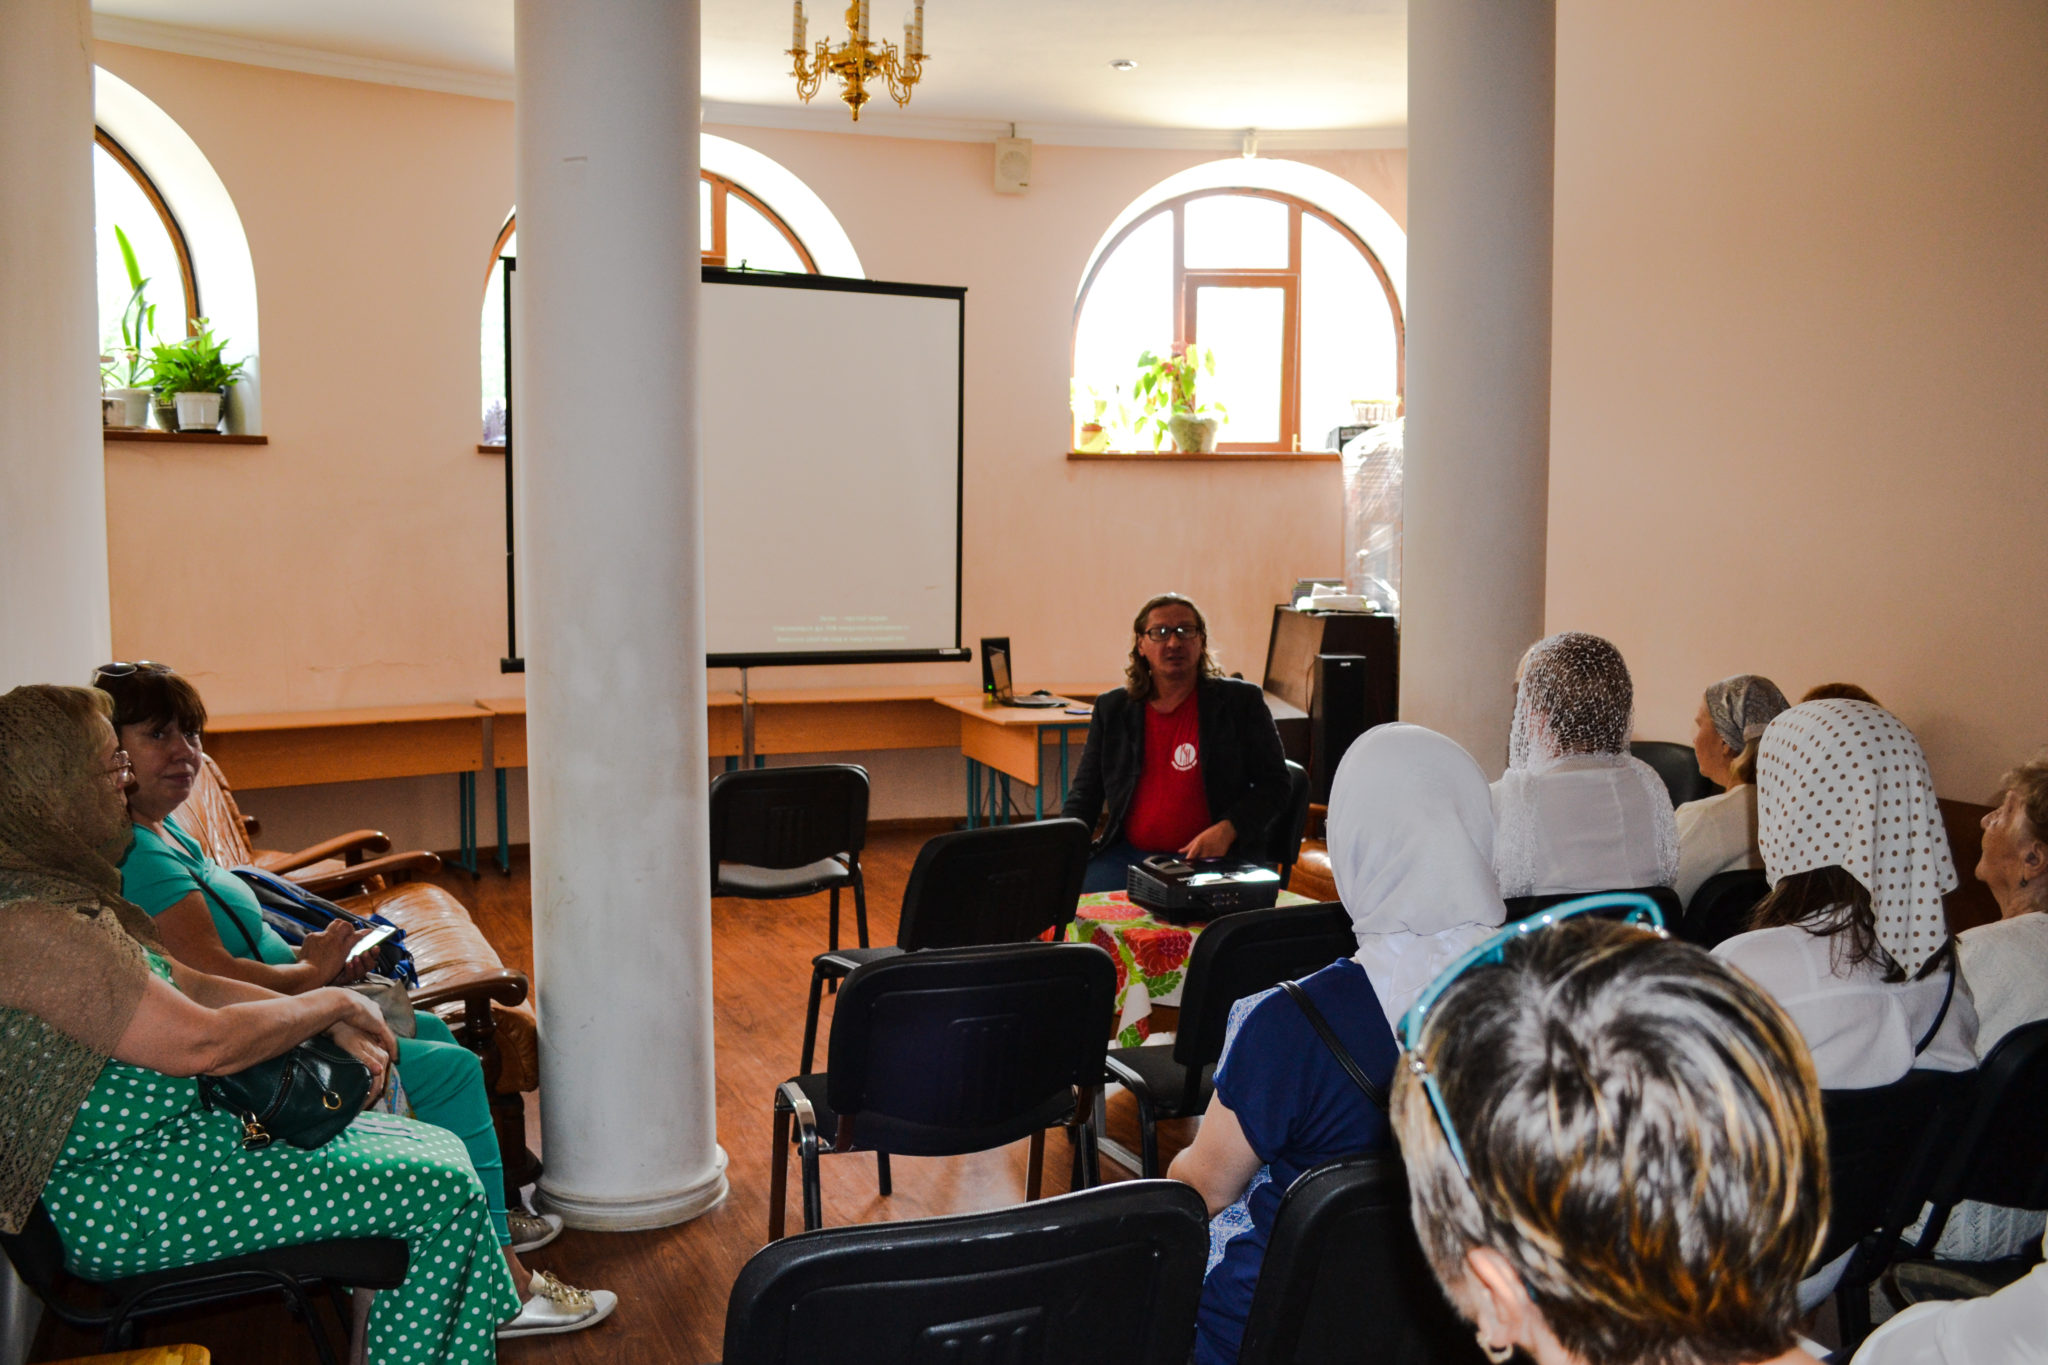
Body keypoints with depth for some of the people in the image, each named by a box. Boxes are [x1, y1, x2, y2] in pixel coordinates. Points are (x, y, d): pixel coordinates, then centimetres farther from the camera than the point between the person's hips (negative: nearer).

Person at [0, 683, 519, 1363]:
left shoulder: (65, 897, 9)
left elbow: (192, 985, 14)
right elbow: (200, 1042, -26)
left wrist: (329, 1025, 1)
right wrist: (332, 1003, -10)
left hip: (179, 1128, 11)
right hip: (128, 1202, -11)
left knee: (440, 1148, 10)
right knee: (442, 1193, -13)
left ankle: (502, 1303, 22)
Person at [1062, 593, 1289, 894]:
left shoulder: (1241, 701, 5)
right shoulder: (1111, 708, 13)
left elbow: (1273, 784, 4)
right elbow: (1084, 794, 16)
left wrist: (1227, 830, -13)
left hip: (1213, 858, -3)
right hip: (1129, 855, 3)